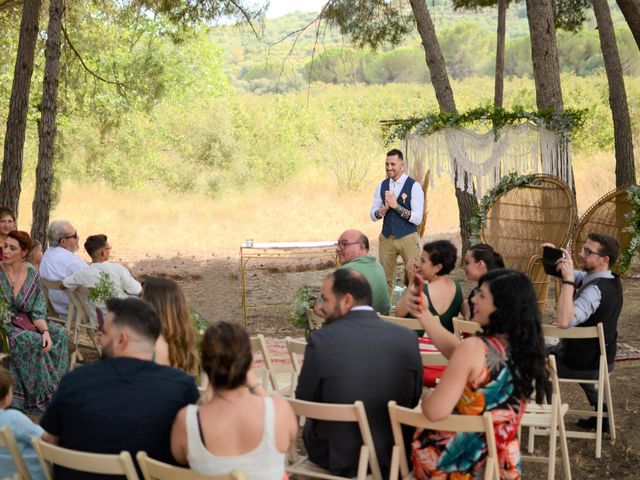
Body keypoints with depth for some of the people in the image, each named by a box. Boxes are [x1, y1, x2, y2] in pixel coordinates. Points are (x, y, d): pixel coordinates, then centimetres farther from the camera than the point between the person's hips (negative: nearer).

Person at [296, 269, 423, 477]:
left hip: (337, 459, -2)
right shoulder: (407, 338, -11)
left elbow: (304, 403, -7)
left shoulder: (321, 340, -20)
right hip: (394, 458, 2)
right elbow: (413, 400, 2)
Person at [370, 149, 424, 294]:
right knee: (385, 278, 7)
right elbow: (373, 215, 6)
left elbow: (417, 218, -13)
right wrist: (385, 207, -14)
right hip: (386, 237, 4)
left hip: (408, 238, -4)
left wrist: (396, 206, -19)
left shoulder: (414, 186, -8)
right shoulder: (382, 186, 6)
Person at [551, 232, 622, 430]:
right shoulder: (611, 280, -2)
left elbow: (563, 321, -44)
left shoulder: (595, 291, -31)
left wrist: (568, 279, -42)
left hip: (585, 365, -8)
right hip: (604, 360, 8)